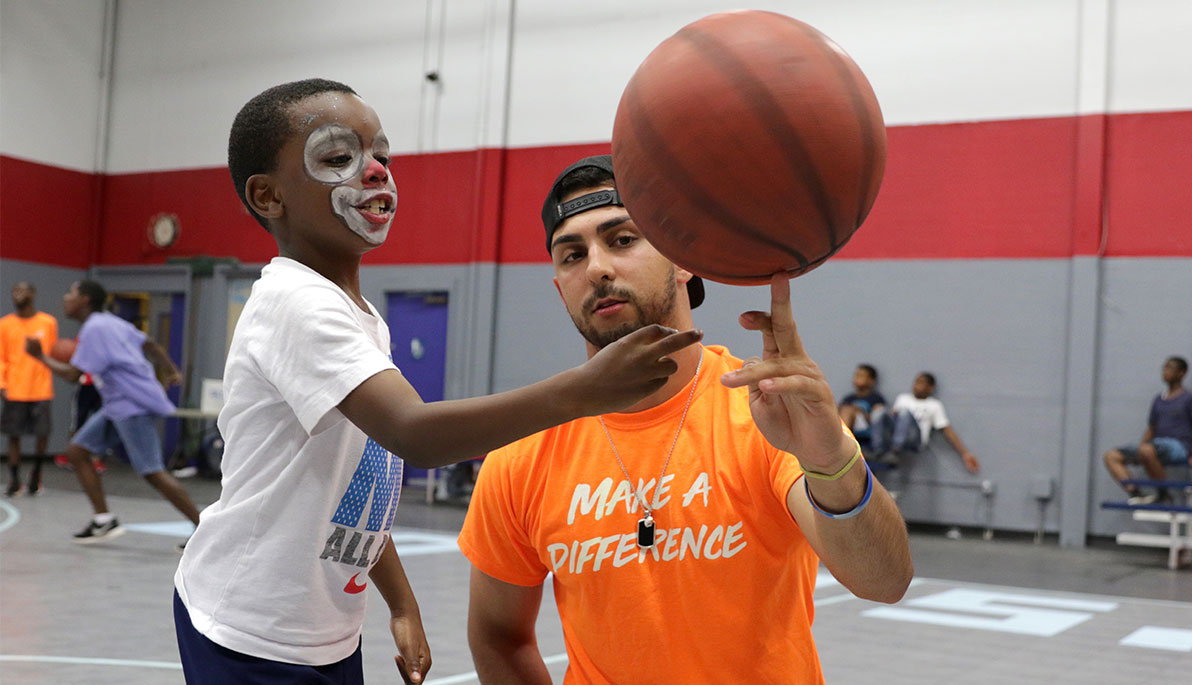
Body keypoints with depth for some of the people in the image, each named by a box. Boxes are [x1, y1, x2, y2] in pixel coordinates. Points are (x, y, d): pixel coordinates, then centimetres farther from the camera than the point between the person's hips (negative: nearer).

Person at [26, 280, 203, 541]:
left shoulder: (94, 329, -14)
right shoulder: (110, 322, 16)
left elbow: (72, 375, -15)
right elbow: (151, 346, 21)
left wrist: (41, 356, -1)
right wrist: (172, 370, 20)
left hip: (134, 404, -10)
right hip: (119, 404, 10)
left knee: (152, 473, -12)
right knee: (77, 451, 8)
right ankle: (104, 520, 8)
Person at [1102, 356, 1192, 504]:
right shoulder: (1159, 400, 21)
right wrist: (1138, 449, 10)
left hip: (1179, 447, -8)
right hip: (1158, 444, 8)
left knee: (1147, 451, -40)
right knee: (1111, 456, -8)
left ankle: (1163, 494, -21)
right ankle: (1135, 493, -20)